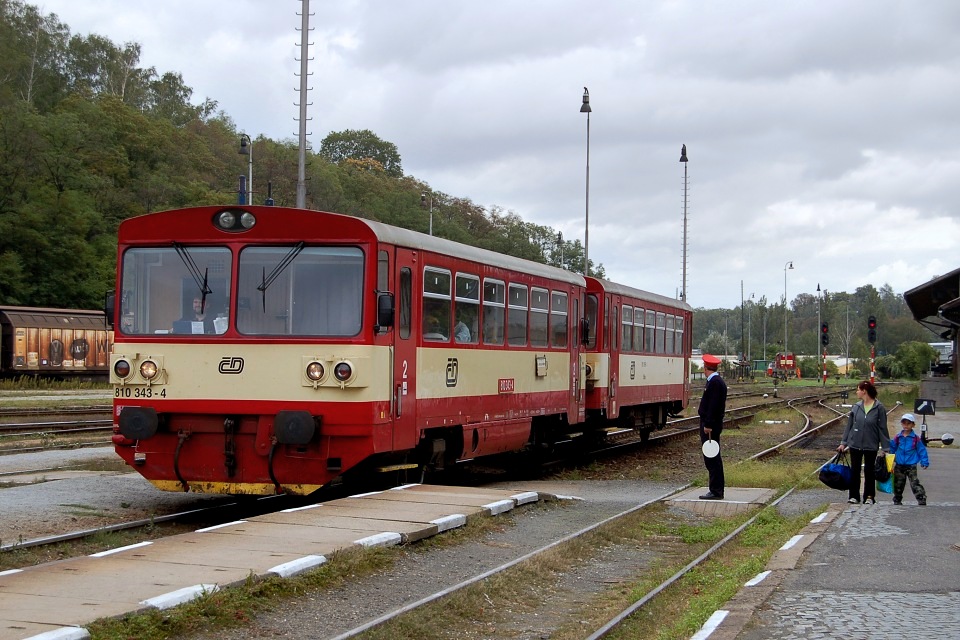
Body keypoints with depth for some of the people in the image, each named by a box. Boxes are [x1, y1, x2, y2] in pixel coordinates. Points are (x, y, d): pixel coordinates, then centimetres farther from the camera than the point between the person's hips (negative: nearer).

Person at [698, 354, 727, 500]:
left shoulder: (715, 382, -16)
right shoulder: (715, 381, 16)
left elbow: (713, 406, -22)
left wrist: (708, 425, -22)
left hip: (710, 427, -10)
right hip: (710, 425, 10)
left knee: (712, 459, -8)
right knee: (712, 459, 13)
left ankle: (716, 491, -6)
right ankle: (716, 490, 17)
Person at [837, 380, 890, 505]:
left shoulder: (879, 408, -7)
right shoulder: (856, 407, 3)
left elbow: (882, 428, -5)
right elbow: (849, 425, 10)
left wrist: (885, 447, -7)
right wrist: (843, 443, 8)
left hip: (871, 446, -3)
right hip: (855, 444, 3)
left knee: (869, 471, 6)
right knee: (854, 471, 6)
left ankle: (869, 497, 15)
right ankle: (854, 496, 13)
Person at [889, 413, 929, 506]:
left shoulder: (916, 438, -4)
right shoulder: (897, 438, 4)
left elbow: (922, 450, 1)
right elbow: (892, 449, 13)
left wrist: (925, 462, -3)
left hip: (911, 466, -3)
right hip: (899, 466, 3)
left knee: (915, 484, -11)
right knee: (898, 484, 12)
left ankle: (922, 500, -12)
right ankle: (897, 501, 25)